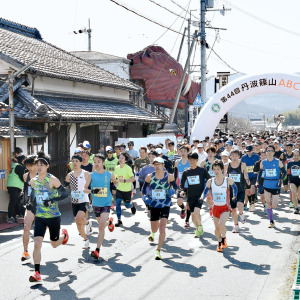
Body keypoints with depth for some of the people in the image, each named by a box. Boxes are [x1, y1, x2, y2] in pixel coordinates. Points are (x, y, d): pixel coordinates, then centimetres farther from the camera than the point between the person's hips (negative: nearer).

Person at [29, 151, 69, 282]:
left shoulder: (52, 180, -13)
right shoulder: (33, 181, 3)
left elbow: (65, 194, -12)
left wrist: (52, 200, -26)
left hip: (53, 217, -3)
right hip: (39, 217, 3)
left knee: (54, 244, 14)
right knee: (37, 243, -12)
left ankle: (64, 235, 50)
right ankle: (37, 273, -7)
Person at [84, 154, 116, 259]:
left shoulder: (109, 175, -4)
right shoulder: (91, 175, -4)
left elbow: (116, 182, 16)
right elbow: (84, 189, 0)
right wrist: (91, 191, -20)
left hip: (106, 204, -3)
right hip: (96, 204, 3)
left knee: (101, 226, -15)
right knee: (101, 224, 20)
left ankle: (97, 250, -13)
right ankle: (109, 221, 57)